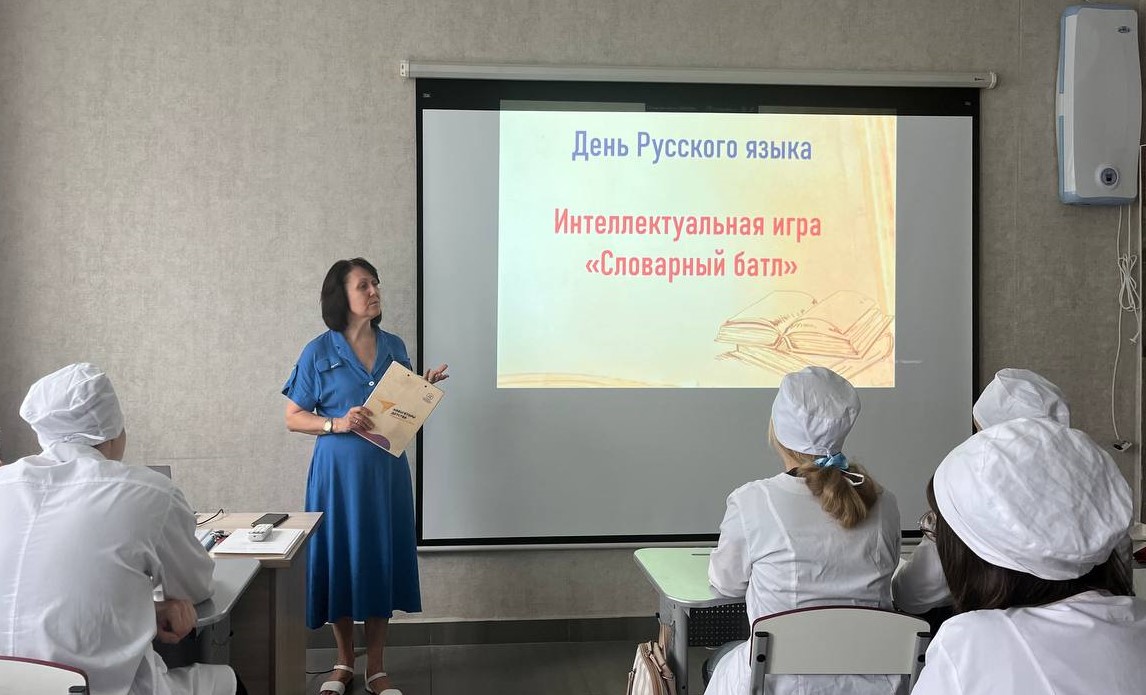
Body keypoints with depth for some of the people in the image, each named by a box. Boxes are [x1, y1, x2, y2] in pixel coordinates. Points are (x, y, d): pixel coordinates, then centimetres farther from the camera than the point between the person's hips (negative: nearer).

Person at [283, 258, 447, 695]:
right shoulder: (319, 353, -5)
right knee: (341, 559, 5)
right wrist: (337, 424, -19)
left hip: (387, 470, 3)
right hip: (339, 470, -3)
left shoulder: (394, 347, 7)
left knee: (383, 559, 6)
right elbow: (293, 418, -3)